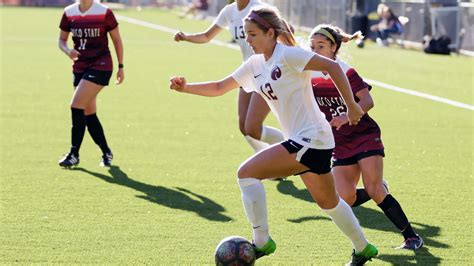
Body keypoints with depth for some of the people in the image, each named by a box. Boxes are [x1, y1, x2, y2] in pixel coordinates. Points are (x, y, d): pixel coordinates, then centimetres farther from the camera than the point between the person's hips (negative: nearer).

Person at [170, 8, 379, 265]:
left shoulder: (287, 54, -15)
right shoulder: (255, 64, 10)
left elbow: (332, 66, -18)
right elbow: (219, 87, 12)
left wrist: (351, 106, -18)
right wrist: (186, 87, -2)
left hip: (310, 138, -9)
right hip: (301, 140, 9)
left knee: (247, 172, -15)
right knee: (327, 200, 22)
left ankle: (261, 242, -8)